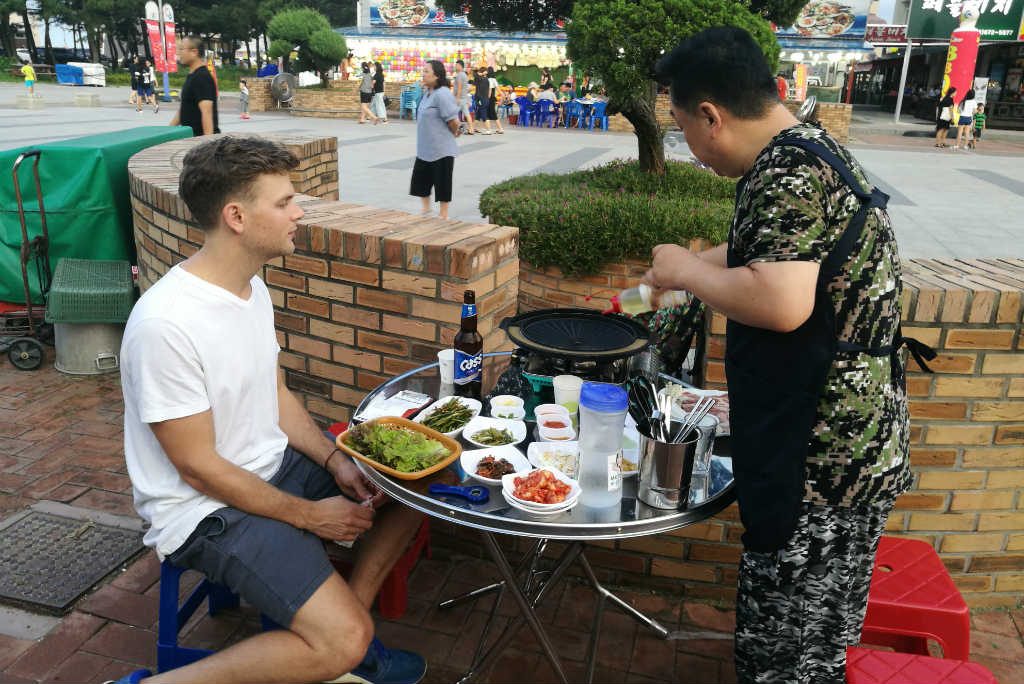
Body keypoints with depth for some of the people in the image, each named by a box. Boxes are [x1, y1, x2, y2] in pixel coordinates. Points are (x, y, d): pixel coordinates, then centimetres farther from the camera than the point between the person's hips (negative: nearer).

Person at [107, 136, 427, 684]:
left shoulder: (252, 287, 2)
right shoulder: (165, 323, -26)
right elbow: (198, 467, -21)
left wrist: (335, 462, -5)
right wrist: (308, 515, -15)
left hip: (276, 464, 9)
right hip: (207, 507, -9)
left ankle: (343, 635, 16)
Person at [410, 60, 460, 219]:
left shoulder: (442, 94, -19)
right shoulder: (427, 92, 10)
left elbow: (452, 120, -20)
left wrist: (455, 132, -2)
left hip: (441, 149, -9)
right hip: (425, 148, 9)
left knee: (442, 182, 3)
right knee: (420, 178, 15)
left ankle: (443, 214, 15)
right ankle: (426, 208, 30)